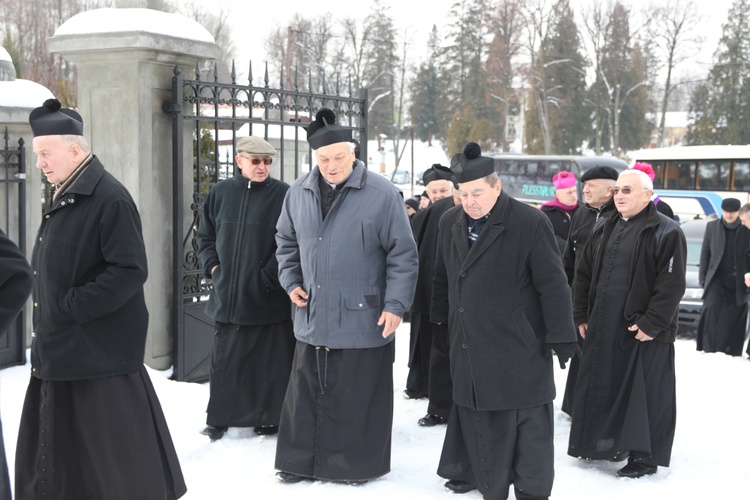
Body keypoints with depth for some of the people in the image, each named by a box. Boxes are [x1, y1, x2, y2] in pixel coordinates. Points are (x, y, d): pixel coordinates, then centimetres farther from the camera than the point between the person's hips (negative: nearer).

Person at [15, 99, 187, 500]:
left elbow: (130, 270, -22)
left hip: (99, 356, -9)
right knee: (55, 458, 16)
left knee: (110, 462, 1)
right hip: (59, 353, 9)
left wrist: (71, 308, -20)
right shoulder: (61, 197, 14)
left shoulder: (109, 199, -15)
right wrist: (48, 322, 11)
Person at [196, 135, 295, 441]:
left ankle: (270, 416, 18)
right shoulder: (220, 193, 8)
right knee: (225, 361, 12)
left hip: (268, 299, -4)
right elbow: (205, 236, 17)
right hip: (227, 297, 4)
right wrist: (213, 265, 4)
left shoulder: (282, 194, -5)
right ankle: (219, 418, 24)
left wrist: (269, 276, -13)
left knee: (269, 363, 4)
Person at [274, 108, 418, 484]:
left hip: (363, 319, -4)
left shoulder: (381, 194, -10)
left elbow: (403, 254, -8)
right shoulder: (299, 192, 5)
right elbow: (286, 241, 19)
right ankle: (301, 460, 26)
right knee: (306, 393, 13)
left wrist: (396, 304, -12)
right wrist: (291, 281, 7)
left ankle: (358, 463, 22)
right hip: (312, 318, 4)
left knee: (357, 396, 5)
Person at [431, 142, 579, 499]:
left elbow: (553, 284, -12)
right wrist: (441, 323, 20)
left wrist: (561, 335, -12)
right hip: (469, 344, 6)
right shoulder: (450, 222, 7)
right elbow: (442, 279, 17)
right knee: (474, 411, 16)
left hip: (519, 347, -5)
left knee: (527, 422, 2)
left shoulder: (530, 223, -13)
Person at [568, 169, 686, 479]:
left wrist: (651, 324, -18)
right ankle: (603, 442, 29)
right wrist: (581, 315, 11)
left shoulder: (666, 232, -10)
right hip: (602, 327, 7)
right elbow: (584, 274, 16)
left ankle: (644, 456, 13)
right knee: (600, 387, 13)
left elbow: (672, 286, -15)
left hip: (643, 331, -6)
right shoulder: (604, 229, 11)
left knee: (643, 394, 2)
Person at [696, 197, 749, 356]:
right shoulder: (712, 226, 6)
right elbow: (705, 253, 10)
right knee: (711, 309, -17)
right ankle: (708, 349, -16)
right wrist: (702, 277, 5)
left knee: (734, 319, 3)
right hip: (717, 279, 1)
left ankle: (731, 352, 11)